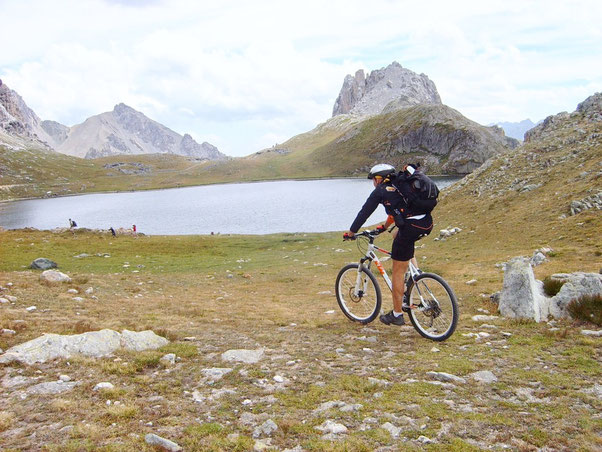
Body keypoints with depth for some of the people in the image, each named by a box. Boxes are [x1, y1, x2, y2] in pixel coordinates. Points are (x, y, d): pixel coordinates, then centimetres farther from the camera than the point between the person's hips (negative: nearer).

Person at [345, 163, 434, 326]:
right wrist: (385, 227, 54)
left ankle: (397, 314, 14)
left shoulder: (380, 190, 6)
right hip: (428, 223, 7)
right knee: (399, 237, 36)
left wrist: (350, 233, 20)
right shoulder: (400, 184, 27)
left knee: (398, 272, 5)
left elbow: (364, 213, 8)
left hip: (410, 227, -7)